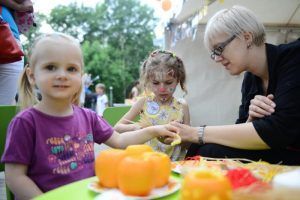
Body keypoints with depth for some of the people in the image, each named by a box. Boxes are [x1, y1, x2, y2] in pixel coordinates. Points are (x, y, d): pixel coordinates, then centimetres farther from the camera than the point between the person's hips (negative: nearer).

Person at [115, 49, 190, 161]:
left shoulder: (182, 107, 0)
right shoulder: (144, 102, 0)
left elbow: (188, 144, 5)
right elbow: (117, 128, 2)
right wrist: (135, 127, -16)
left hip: (175, 163, 2)